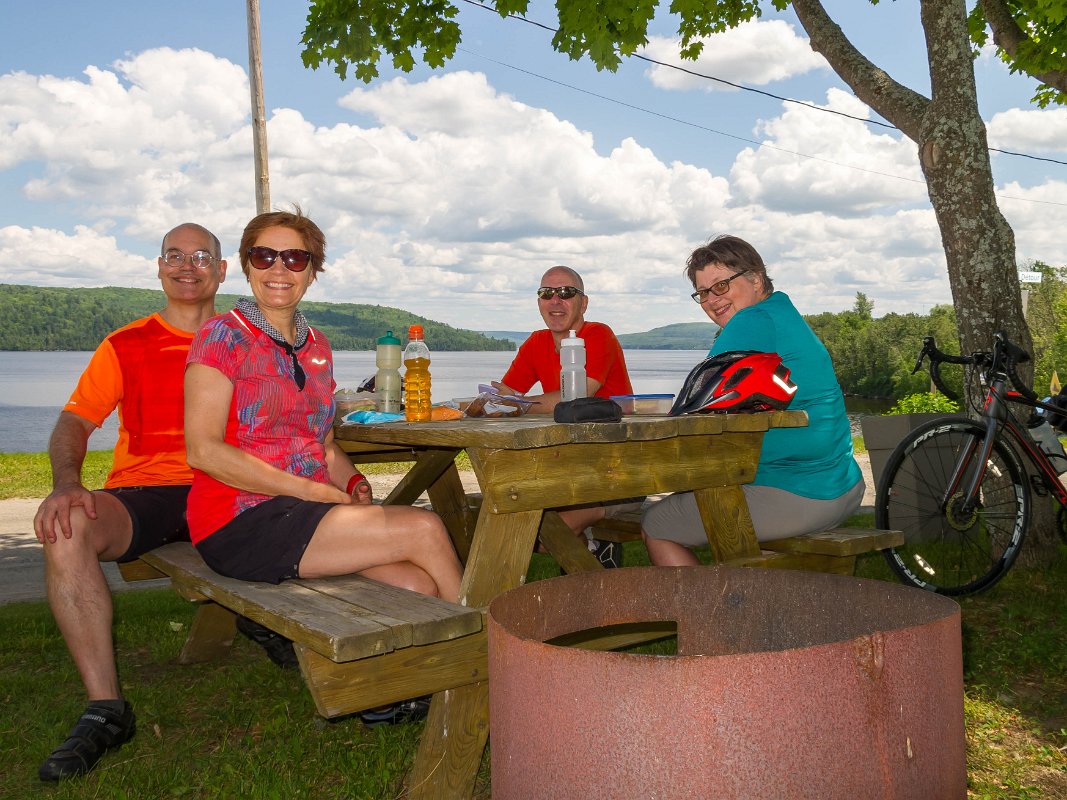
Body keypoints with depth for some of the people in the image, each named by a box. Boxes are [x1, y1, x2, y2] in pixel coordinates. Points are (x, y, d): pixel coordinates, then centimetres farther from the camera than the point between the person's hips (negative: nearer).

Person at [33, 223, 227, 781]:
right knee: (66, 530, -33)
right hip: (142, 495, 0)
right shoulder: (126, 347, 13)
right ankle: (106, 709, -26)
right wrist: (65, 483, -19)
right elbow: (74, 422, 3)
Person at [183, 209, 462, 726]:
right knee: (426, 529, -18)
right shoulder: (223, 337, -4)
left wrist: (352, 482, -2)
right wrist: (314, 492, -18)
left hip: (306, 512, 6)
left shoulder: (317, 347, 17)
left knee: (419, 586, -20)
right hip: (240, 522, -6)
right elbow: (203, 450, -13)